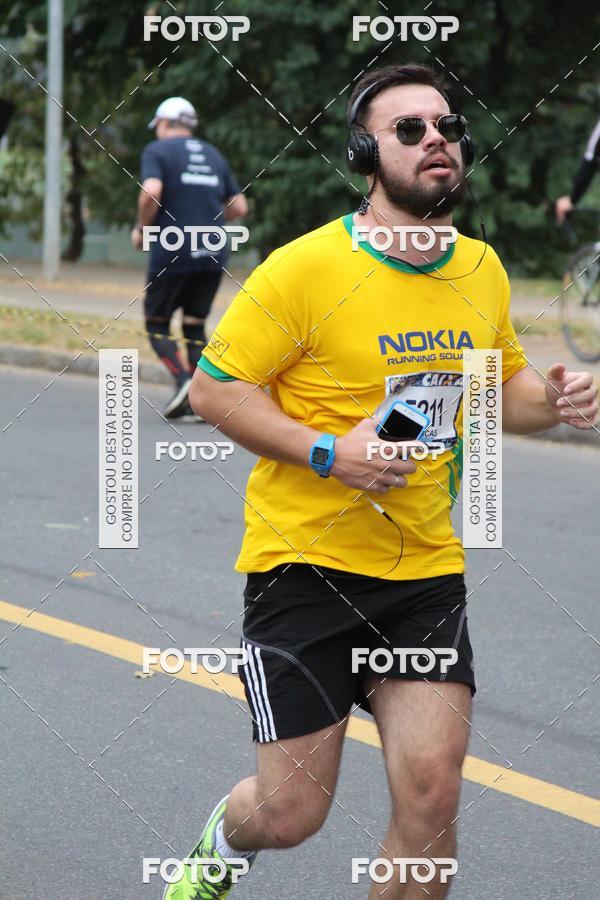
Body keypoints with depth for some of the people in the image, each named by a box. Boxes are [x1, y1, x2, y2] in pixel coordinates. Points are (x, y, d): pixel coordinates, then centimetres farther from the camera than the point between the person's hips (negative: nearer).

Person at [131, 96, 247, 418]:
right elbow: (239, 207, 17)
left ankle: (183, 379, -17)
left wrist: (141, 228, -3)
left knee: (157, 325, 7)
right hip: (213, 257, 5)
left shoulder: (157, 151, 0)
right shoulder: (213, 154, 18)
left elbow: (151, 191, -18)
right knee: (195, 327, 12)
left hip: (172, 255, -5)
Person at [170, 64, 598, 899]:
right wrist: (328, 453, -20)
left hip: (427, 570, 4)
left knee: (432, 793, -8)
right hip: (307, 564, -4)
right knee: (291, 813, 1)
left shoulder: (482, 269, 5)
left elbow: (502, 383, 22)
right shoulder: (306, 267, -14)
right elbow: (214, 387, -9)